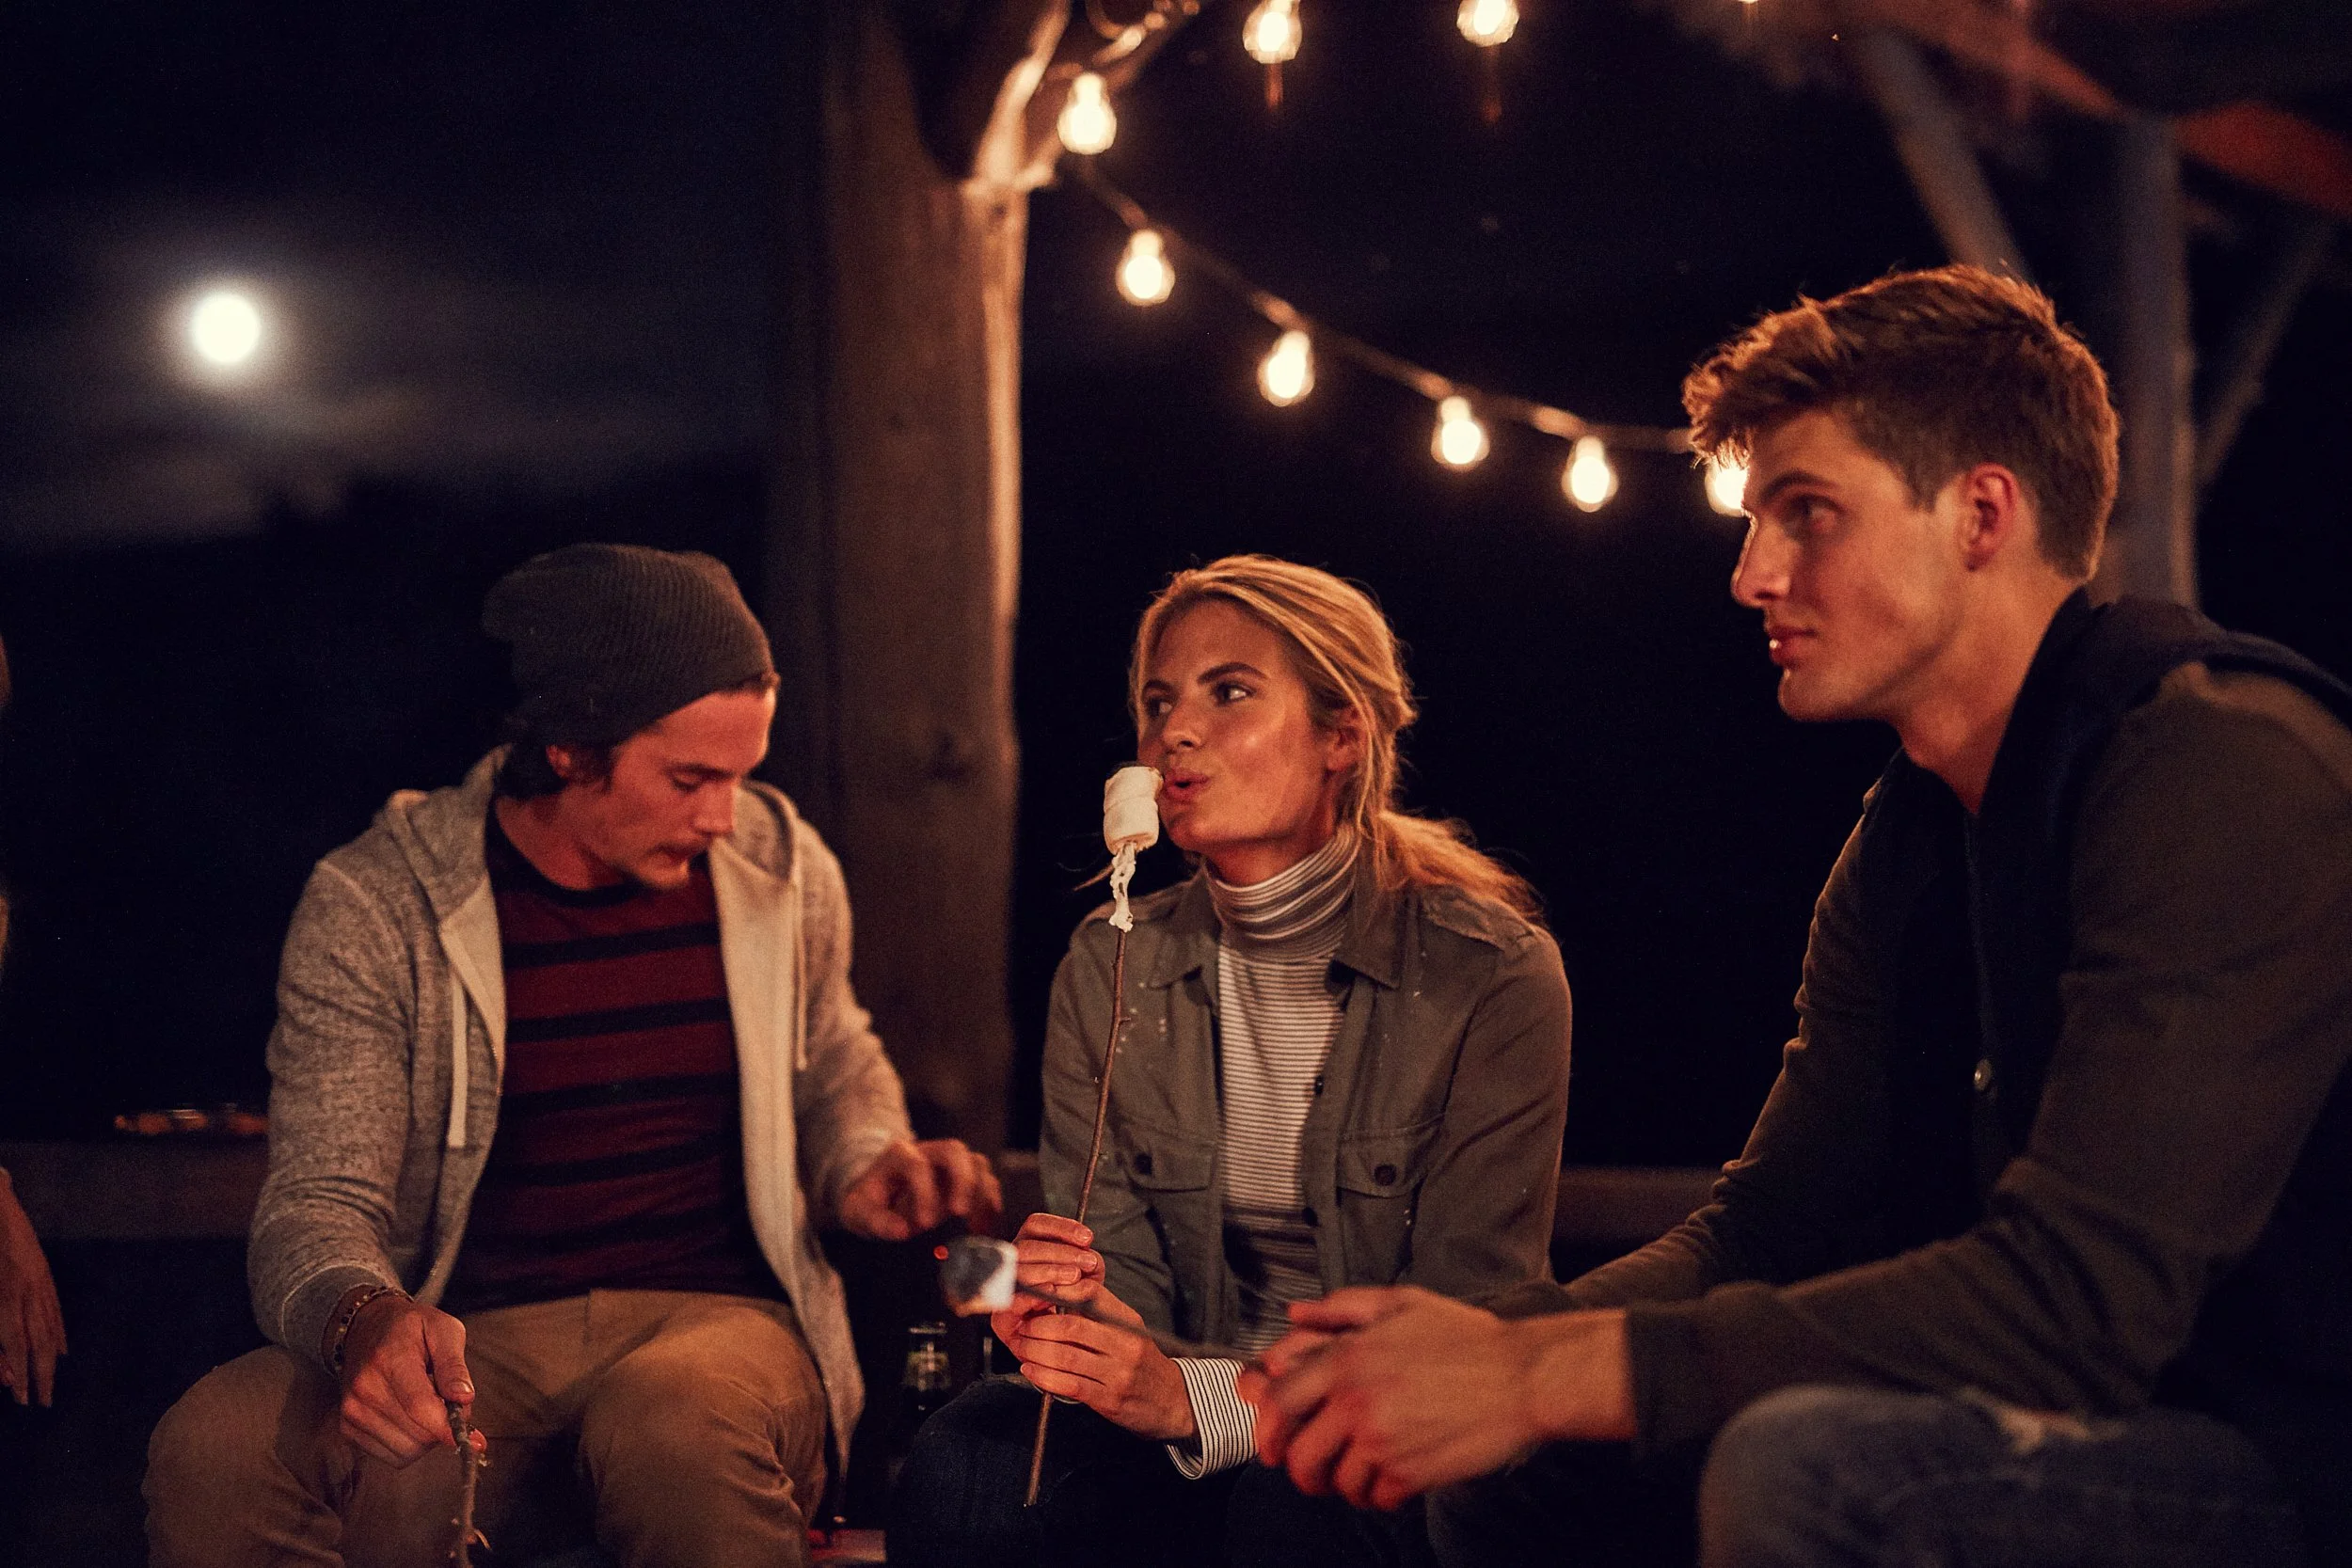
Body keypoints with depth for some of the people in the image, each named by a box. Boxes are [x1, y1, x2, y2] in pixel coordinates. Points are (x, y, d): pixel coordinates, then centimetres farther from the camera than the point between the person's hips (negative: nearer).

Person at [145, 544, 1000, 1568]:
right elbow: (318, 1202, -9)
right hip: (471, 1345, -1)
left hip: (719, 1326, 1)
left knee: (678, 1435, -39)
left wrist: (867, 1165, 4)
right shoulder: (372, 907, -4)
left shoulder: (780, 868, 7)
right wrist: (363, 1316, -33)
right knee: (209, 1455, -32)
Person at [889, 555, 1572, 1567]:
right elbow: (1123, 1265, 4)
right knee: (962, 1475, -26)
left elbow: (1466, 1312, -13)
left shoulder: (1490, 974, -10)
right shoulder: (1110, 970, 4)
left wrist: (1200, 1398, -27)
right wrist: (1075, 1309, -23)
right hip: (1172, 1412, 4)